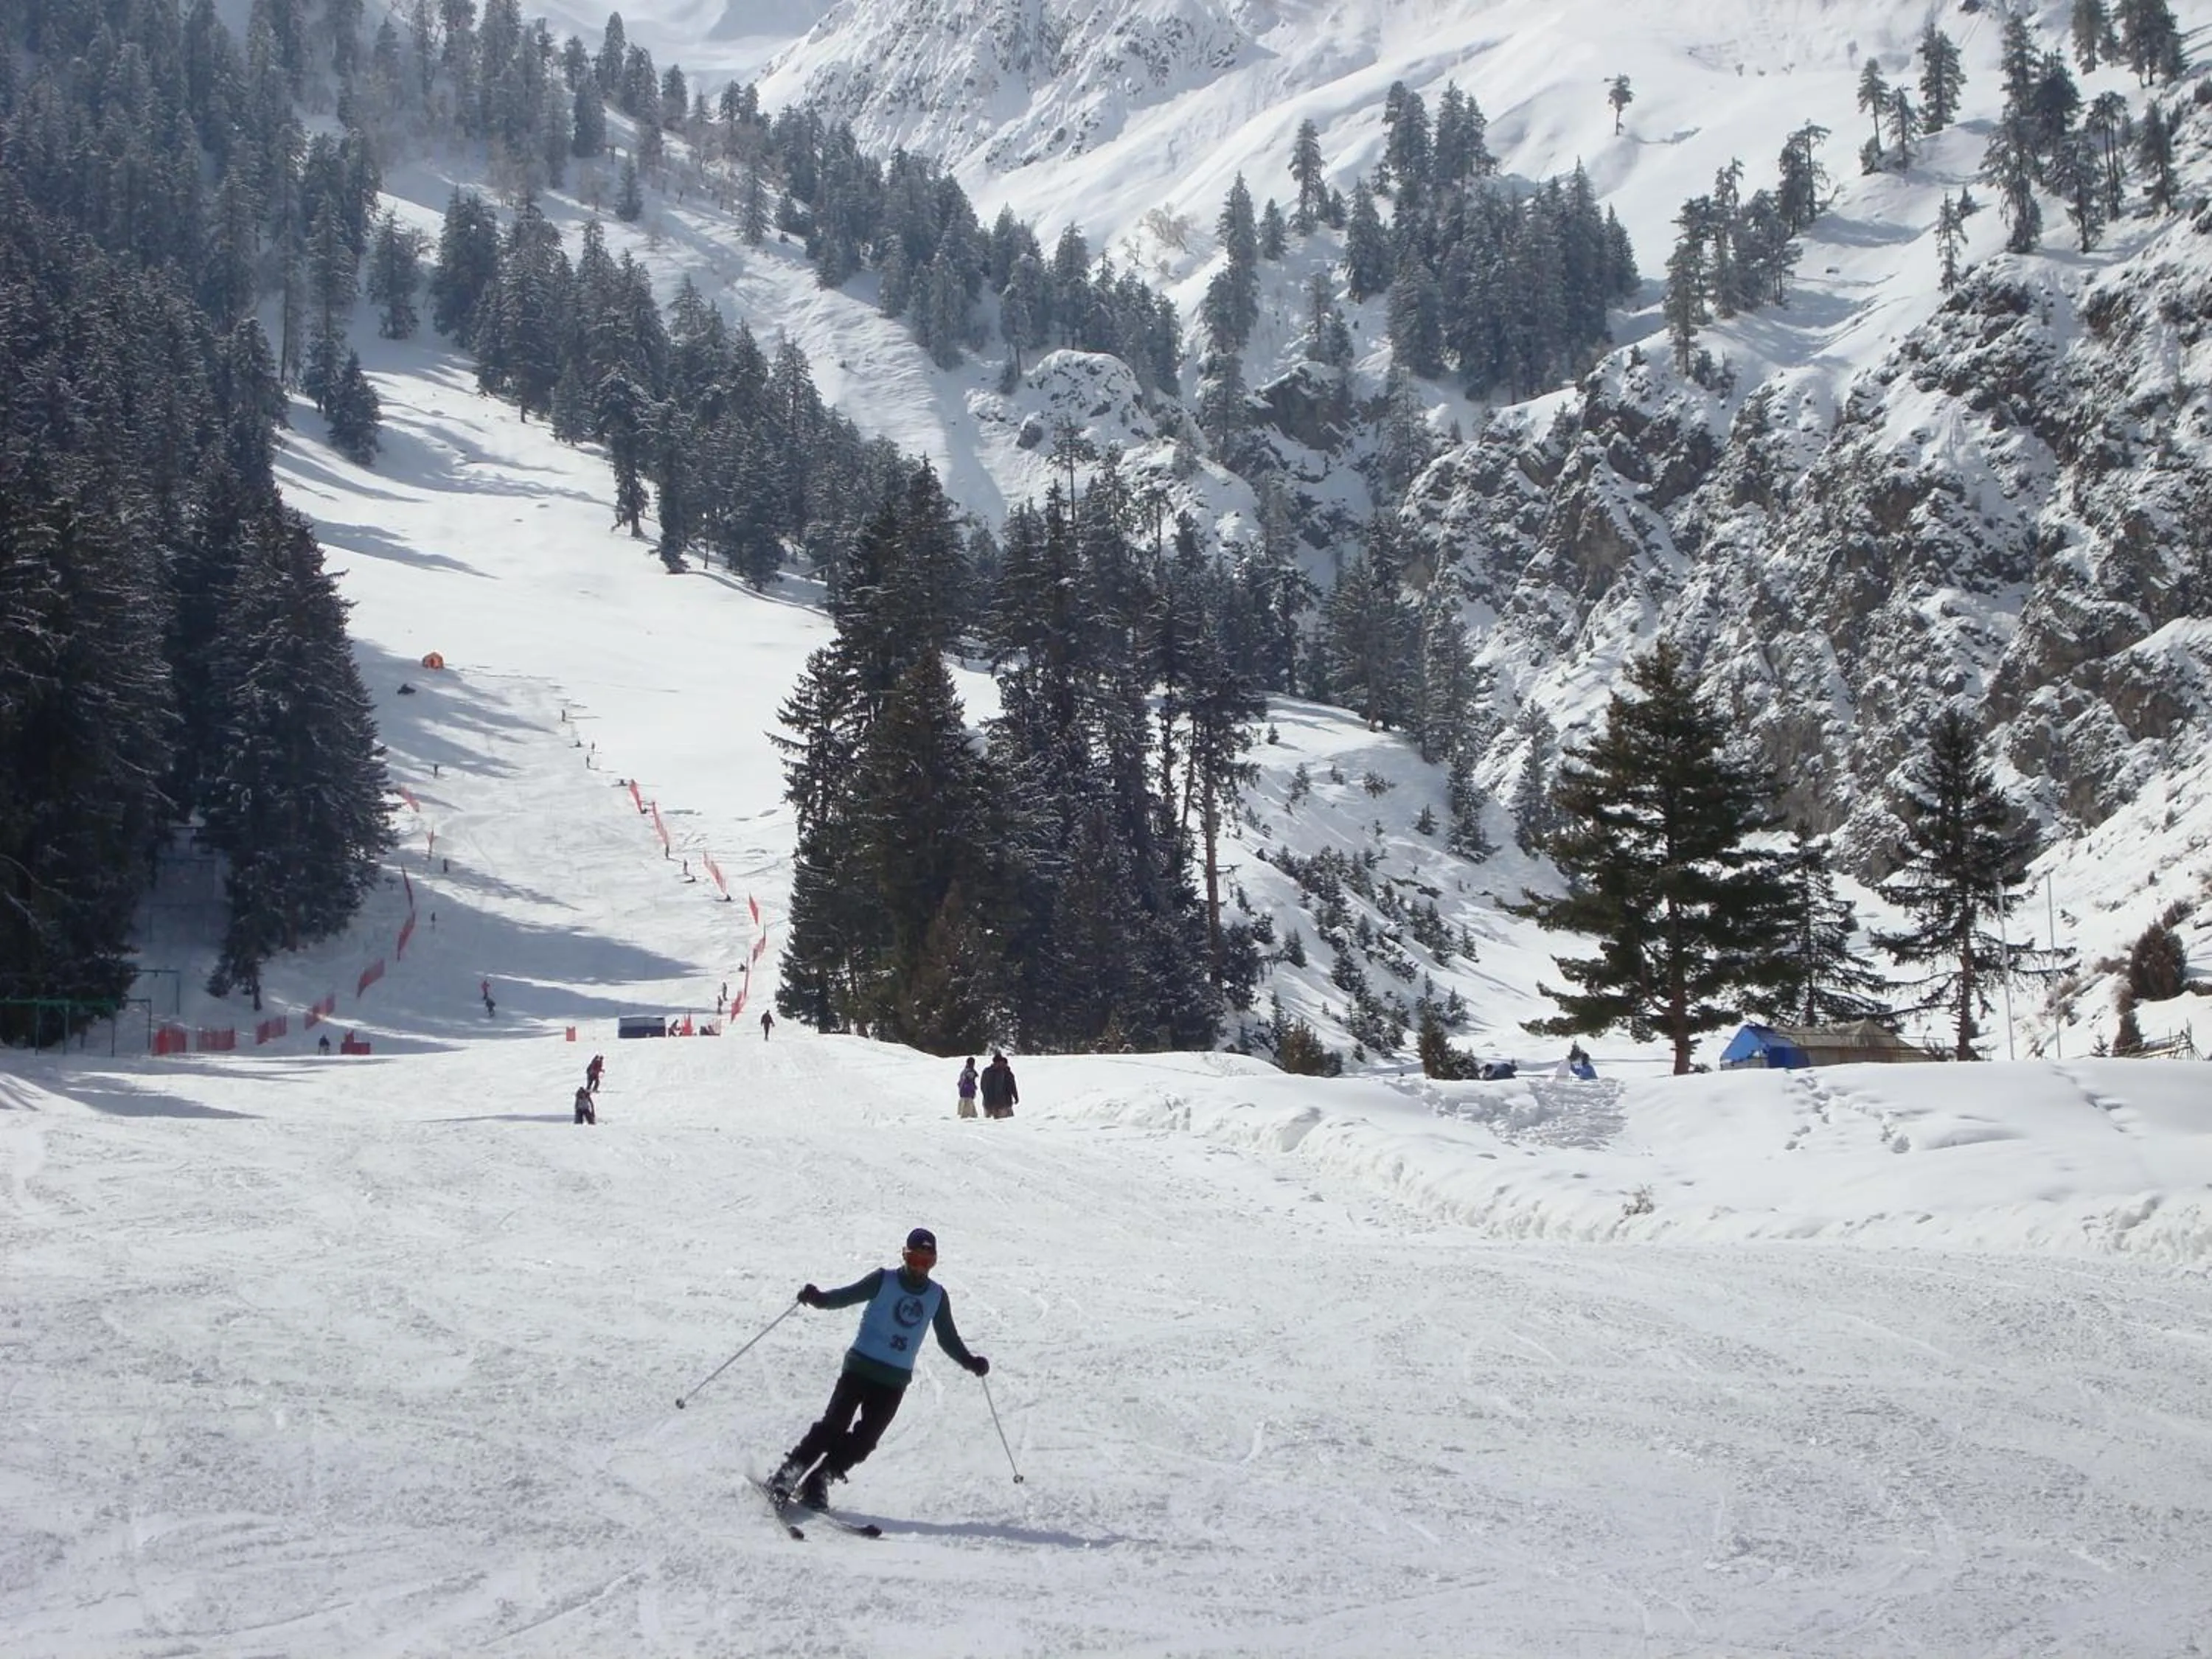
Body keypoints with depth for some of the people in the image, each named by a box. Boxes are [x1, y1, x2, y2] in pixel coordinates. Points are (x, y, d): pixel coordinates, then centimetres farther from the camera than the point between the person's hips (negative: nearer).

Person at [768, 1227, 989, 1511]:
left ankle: (818, 1481, 4)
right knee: (834, 1425, -13)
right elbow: (846, 1296, -6)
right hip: (861, 1366, -3)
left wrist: (970, 1361, 5)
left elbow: (948, 1339, 18)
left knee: (864, 1439, -7)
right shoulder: (884, 1280, -1)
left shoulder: (937, 1296, 9)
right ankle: (787, 1474, -4)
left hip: (895, 1379, 3)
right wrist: (818, 1298, -24)